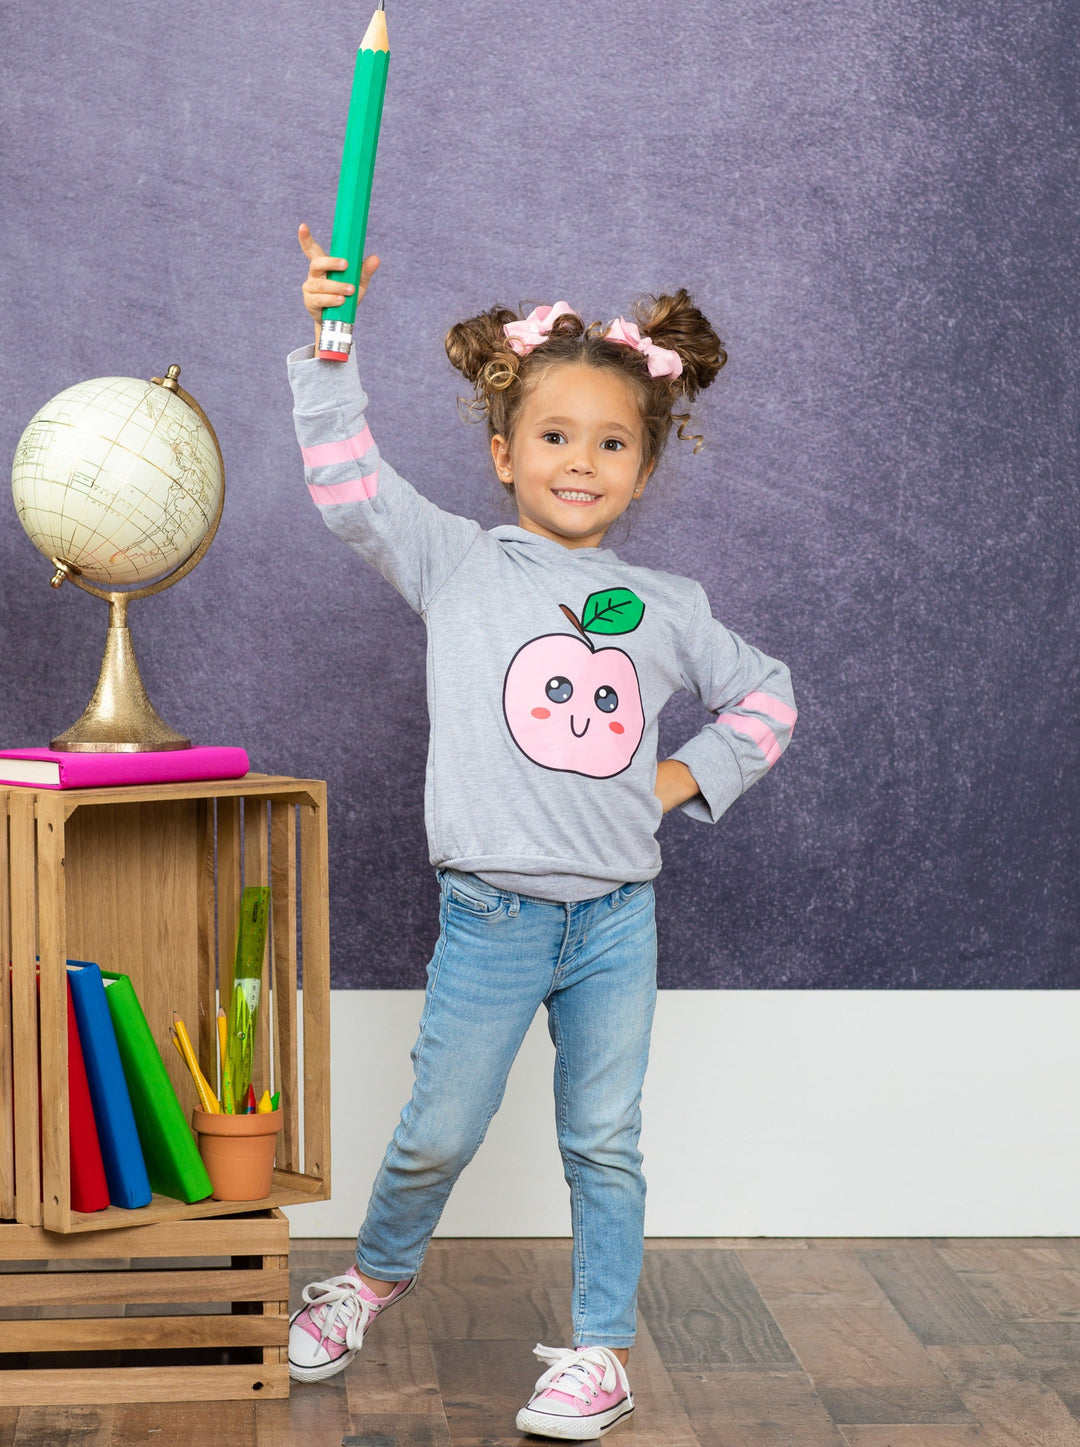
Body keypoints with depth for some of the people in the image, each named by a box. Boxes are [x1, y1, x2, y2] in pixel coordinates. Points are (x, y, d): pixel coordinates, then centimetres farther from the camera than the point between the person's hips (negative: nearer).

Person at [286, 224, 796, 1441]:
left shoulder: (664, 606, 8)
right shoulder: (458, 564, 0)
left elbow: (766, 696, 21)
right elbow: (351, 492, -12)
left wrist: (686, 777, 8)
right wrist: (330, 349, -19)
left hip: (618, 917, 2)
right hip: (492, 915, -2)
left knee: (604, 1145, 8)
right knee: (437, 1135, 7)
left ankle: (601, 1349, 23)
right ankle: (378, 1271, 36)